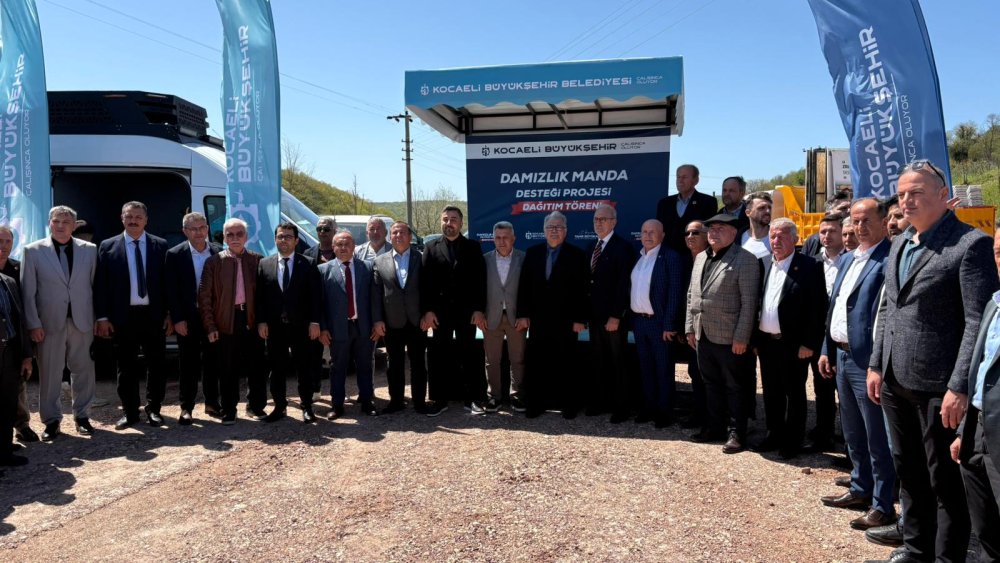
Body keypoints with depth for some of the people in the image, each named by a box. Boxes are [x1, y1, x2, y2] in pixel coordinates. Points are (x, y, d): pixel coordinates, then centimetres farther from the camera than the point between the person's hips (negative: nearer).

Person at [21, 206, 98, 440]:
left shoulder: (89, 250, 5)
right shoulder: (33, 251, 1)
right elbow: (28, 291, -1)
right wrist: (33, 323, -6)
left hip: (82, 321, 1)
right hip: (49, 323, -1)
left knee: (84, 371, 8)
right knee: (49, 374, 6)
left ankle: (82, 416, 21)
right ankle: (51, 420, 18)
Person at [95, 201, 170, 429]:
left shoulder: (160, 245, 4)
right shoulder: (108, 246, 4)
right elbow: (100, 284, 2)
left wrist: (169, 314, -1)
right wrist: (102, 317, -4)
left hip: (154, 315, 0)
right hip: (123, 316, 0)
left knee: (156, 365, 6)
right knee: (126, 367, 8)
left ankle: (153, 409, 19)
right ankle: (130, 412, 19)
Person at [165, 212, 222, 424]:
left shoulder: (218, 253, 1)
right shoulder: (175, 255, -3)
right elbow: (170, 290, -4)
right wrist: (177, 319, -10)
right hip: (188, 318, -2)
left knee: (212, 361, 10)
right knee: (188, 364, 4)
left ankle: (212, 403, 22)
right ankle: (186, 408, 13)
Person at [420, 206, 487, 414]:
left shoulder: (473, 247, 5)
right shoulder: (431, 248, 6)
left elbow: (480, 280, 0)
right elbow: (425, 281, 1)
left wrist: (479, 309, -8)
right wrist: (427, 310, -8)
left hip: (466, 311, -1)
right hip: (440, 311, 1)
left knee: (469, 355, 5)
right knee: (439, 356, 5)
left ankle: (472, 398, 12)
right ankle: (440, 399, 15)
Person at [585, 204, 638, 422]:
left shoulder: (623, 247, -10)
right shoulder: (591, 247, 13)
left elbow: (623, 284, -15)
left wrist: (616, 316, -18)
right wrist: (586, 312, 7)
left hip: (614, 316, -6)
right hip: (595, 314, 6)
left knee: (618, 362, 4)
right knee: (598, 362, 12)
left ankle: (622, 407, 13)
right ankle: (600, 402, 21)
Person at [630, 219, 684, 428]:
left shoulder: (671, 258, -9)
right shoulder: (636, 257, 10)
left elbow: (675, 293, -13)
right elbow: (631, 289, 12)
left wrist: (669, 325, -16)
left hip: (659, 322, -6)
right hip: (639, 321, 6)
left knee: (663, 369, 4)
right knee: (645, 368, 14)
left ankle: (664, 411, 13)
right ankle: (649, 408, 24)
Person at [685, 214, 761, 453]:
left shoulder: (745, 260, -9)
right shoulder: (701, 258, 13)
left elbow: (749, 302, -14)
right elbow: (691, 294, 16)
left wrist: (741, 337, -17)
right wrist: (690, 327, 11)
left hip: (729, 338, -7)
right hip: (703, 335, 7)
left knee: (735, 387, 4)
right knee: (711, 384, 17)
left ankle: (735, 433, 15)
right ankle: (715, 426, 29)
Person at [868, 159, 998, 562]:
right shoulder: (899, 244, 12)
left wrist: (960, 387, -19)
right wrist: (876, 364, 14)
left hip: (937, 387, -7)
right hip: (895, 381, 8)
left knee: (945, 480, 5)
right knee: (908, 471, 19)